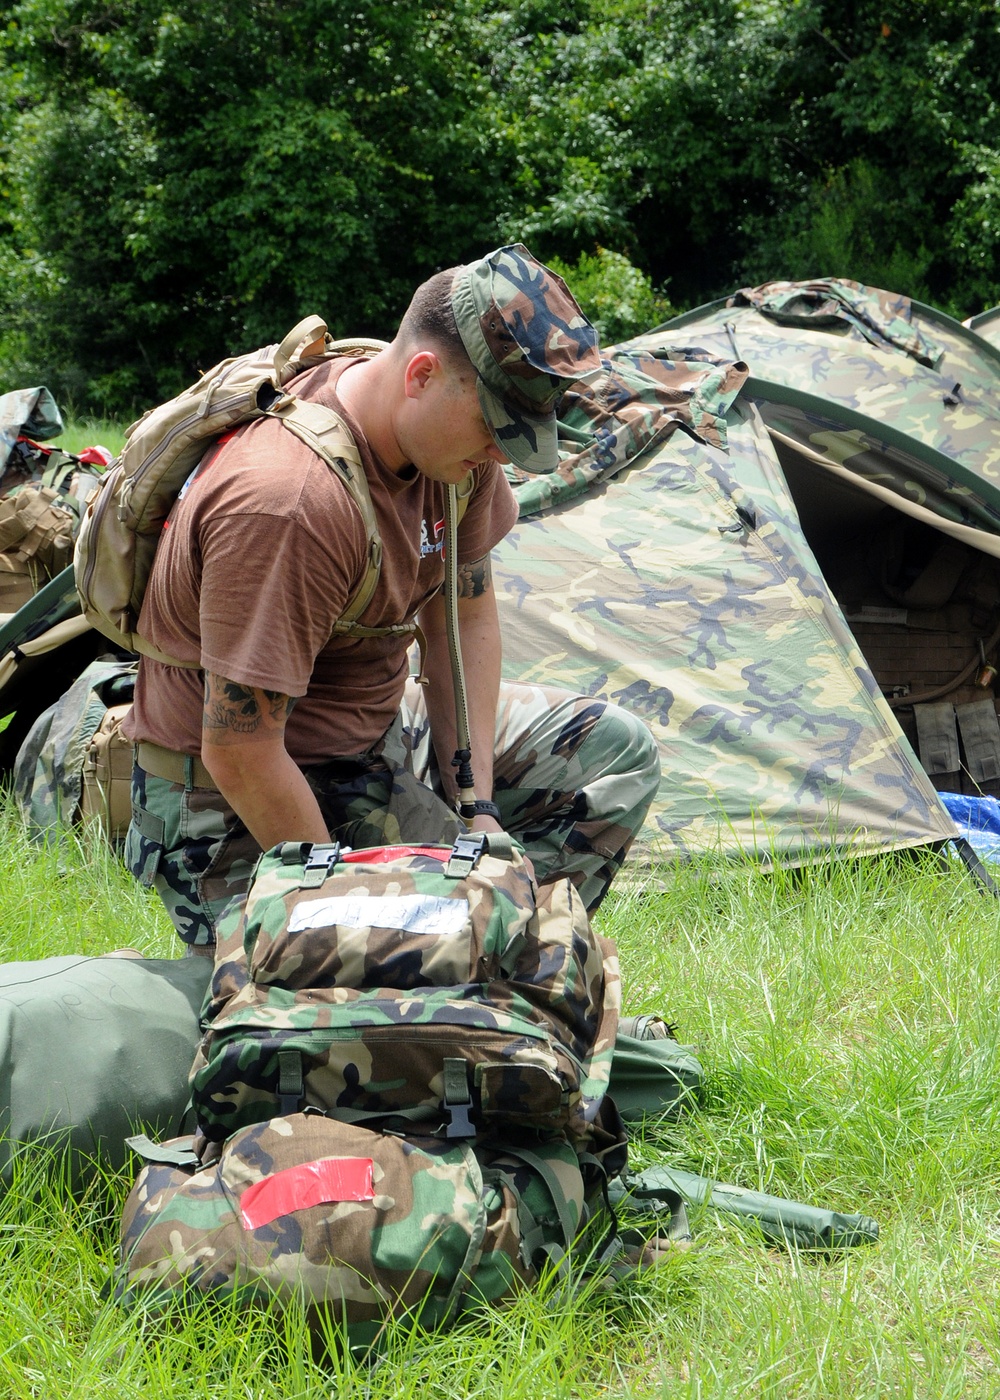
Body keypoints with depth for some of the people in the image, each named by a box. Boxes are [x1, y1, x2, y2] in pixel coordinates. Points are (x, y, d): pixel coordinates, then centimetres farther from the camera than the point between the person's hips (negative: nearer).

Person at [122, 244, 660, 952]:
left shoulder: (455, 431, -8)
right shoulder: (288, 502, -35)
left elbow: (466, 615, 4)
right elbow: (238, 755, -31)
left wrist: (476, 805, -3)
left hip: (379, 726, 9)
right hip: (244, 811, -9)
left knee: (616, 751, 9)